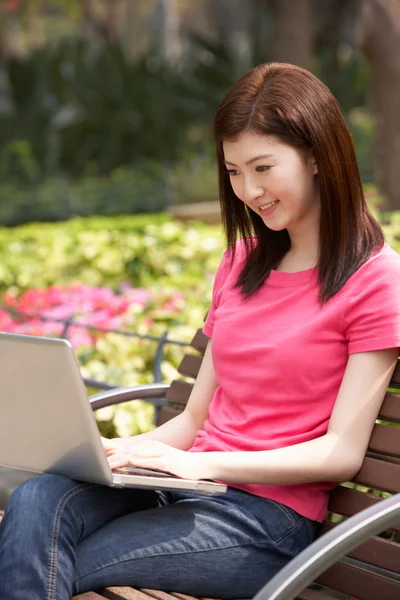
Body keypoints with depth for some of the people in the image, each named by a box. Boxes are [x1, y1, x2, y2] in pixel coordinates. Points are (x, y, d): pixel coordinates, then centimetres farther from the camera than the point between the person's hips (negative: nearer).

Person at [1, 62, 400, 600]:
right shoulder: (243, 261, 18)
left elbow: (342, 453, -9)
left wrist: (201, 463, -17)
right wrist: (118, 451, -3)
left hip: (267, 514, -5)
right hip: (187, 485, 6)